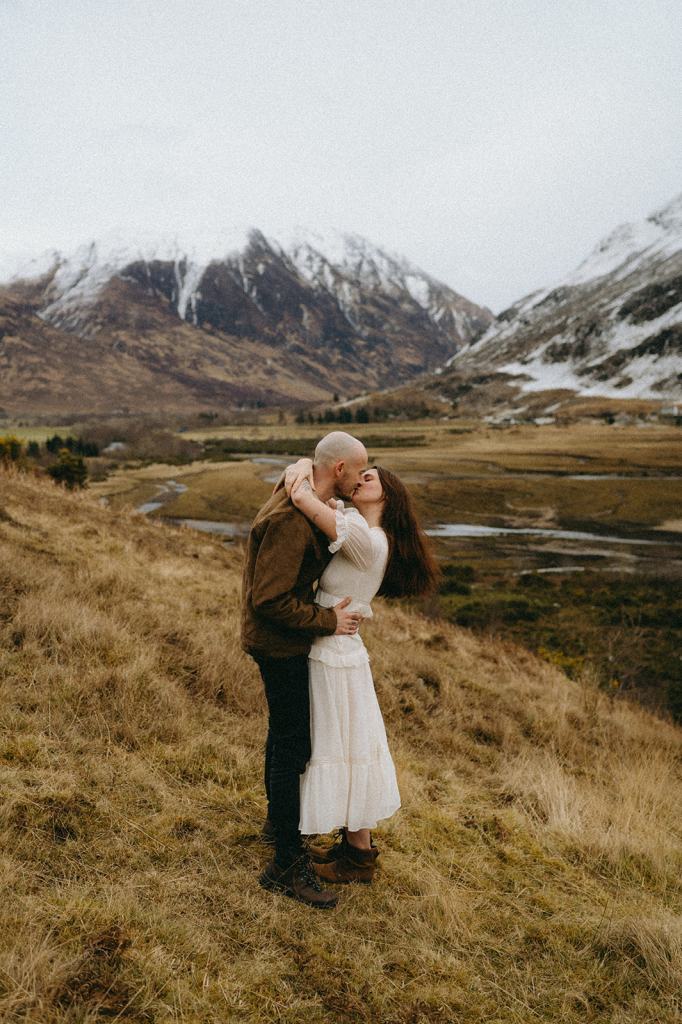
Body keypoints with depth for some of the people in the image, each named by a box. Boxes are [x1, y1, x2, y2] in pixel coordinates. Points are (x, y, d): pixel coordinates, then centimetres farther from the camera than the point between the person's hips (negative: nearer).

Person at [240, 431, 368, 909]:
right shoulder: (290, 520, -29)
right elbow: (270, 600, -30)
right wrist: (328, 621, -21)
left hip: (285, 641, 10)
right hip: (280, 643, -10)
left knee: (284, 731, 25)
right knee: (293, 746, -2)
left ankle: (278, 816, 46)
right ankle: (288, 862, 10)